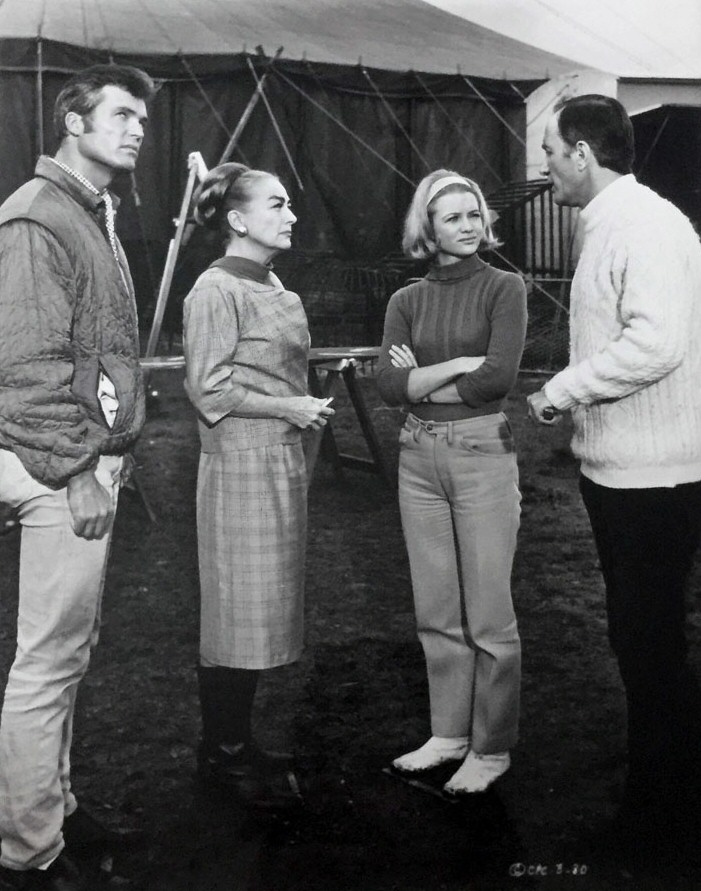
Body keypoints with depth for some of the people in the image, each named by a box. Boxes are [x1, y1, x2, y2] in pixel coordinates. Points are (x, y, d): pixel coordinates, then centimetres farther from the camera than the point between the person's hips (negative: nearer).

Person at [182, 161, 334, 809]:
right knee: (239, 610, -1)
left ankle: (236, 745, 25)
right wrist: (287, 408, -14)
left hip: (282, 462, 9)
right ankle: (223, 753, 13)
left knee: (264, 608, 13)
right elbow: (209, 389, -15)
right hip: (241, 464, -9)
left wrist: (305, 408, 8)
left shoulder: (273, 287, 14)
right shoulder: (217, 290, -11)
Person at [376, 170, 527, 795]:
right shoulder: (407, 301, 8)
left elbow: (499, 377, -15)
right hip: (418, 459, 4)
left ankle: (492, 748, 16)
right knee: (437, 612, 12)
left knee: (489, 614, 1)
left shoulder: (504, 288, -2)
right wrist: (457, 365, -13)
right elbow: (389, 385, -3)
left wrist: (420, 383, -6)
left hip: (483, 455, -4)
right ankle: (449, 733, 26)